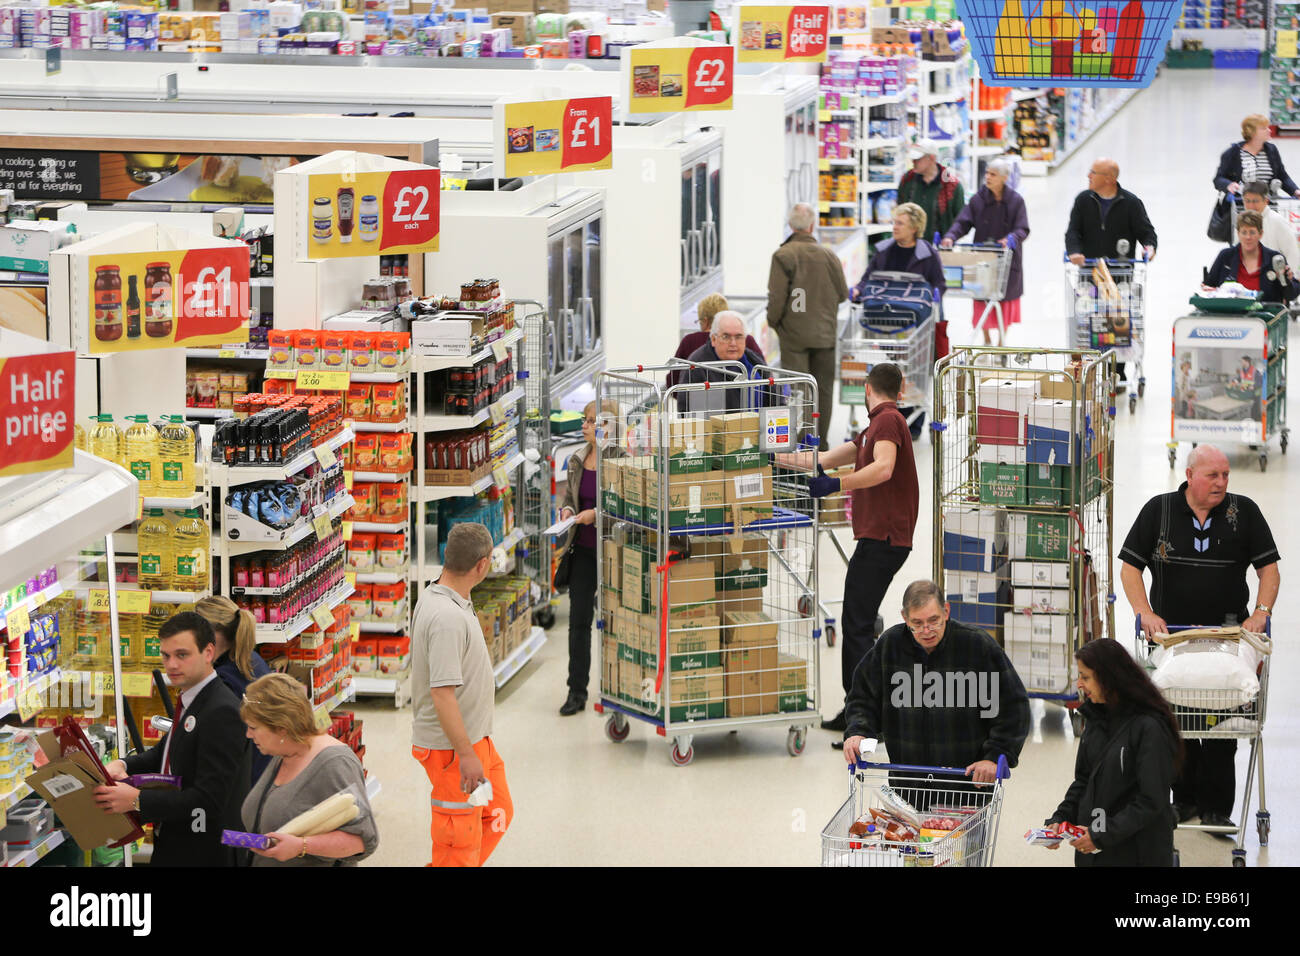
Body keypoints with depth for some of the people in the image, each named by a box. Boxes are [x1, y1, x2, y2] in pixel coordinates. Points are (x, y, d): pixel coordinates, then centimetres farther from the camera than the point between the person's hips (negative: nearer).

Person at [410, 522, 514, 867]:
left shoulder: (433, 597, 5)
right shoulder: (448, 618, -28)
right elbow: (442, 693, -30)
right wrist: (466, 755, -27)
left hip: (475, 740, 10)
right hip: (451, 748, -10)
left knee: (498, 813, 21)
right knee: (460, 841, 0)